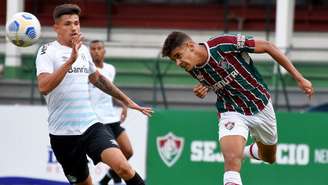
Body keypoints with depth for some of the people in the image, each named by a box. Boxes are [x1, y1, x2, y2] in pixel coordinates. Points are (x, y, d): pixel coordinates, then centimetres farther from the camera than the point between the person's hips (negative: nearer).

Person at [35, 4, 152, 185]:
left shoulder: (83, 49, 10)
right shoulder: (47, 51, -8)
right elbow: (44, 87, -24)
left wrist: (126, 100, 32)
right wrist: (70, 60, -33)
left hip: (91, 125, 3)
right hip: (63, 134, -3)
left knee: (123, 167, -20)